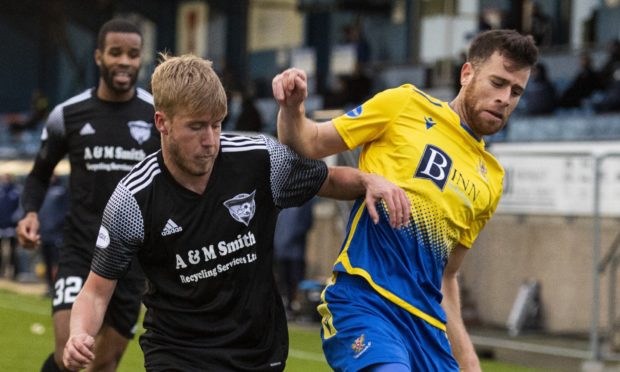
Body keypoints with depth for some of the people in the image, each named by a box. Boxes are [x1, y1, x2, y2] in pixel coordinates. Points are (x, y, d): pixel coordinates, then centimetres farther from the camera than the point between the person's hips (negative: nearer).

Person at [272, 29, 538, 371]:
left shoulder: (491, 180, 19)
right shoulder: (406, 105, 7)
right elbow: (308, 144, 7)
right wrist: (292, 108, -14)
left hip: (429, 326, 6)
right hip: (362, 300, -6)